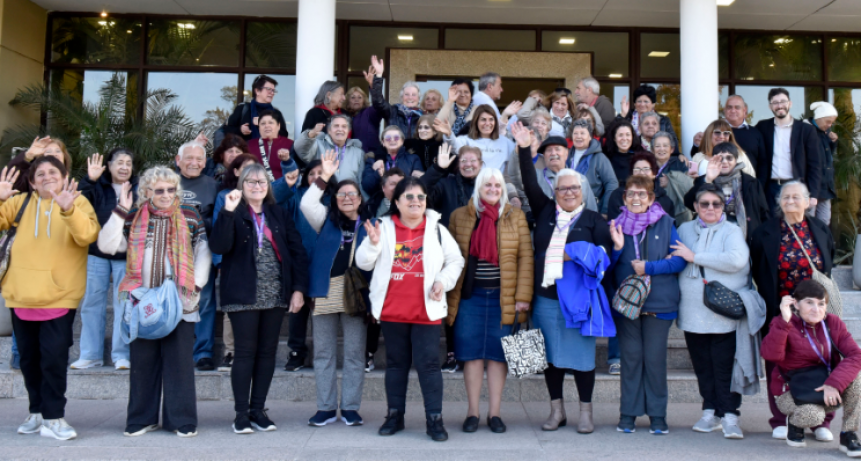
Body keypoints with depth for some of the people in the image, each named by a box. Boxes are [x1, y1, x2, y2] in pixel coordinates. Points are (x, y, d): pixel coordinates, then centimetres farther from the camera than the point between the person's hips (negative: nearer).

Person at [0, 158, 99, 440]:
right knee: (29, 356, 13)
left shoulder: (78, 202, -1)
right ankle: (37, 411, 27)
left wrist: (68, 209, -34)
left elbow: (87, 235, -18)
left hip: (59, 294, -4)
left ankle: (53, 418, 3)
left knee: (54, 356, -8)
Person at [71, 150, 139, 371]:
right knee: (91, 303, 7)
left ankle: (121, 354, 11)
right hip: (96, 253, 2)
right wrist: (89, 180, -22)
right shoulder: (97, 186, 5)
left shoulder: (138, 188, 2)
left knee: (124, 304, 2)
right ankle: (91, 354, 18)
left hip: (126, 255, -2)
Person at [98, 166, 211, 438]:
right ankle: (142, 419, 19)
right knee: (142, 360, 7)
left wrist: (196, 287, -6)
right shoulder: (134, 219, 8)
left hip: (179, 301, -2)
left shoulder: (191, 217, 5)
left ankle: (182, 420, 10)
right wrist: (121, 211, -7)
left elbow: (204, 254, 4)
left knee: (179, 361, 1)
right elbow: (107, 245, -2)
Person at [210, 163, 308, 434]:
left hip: (275, 295, 4)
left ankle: (258, 410, 17)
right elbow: (219, 246, -15)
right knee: (245, 352, -1)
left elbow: (297, 251, 8)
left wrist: (299, 288, -1)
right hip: (243, 295, -3)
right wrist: (228, 212, -24)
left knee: (267, 351, 7)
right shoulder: (233, 213, 1)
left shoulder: (279, 214, 11)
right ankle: (241, 414, 9)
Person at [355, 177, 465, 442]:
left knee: (428, 363, -1)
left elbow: (455, 261, 11)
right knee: (396, 362, 11)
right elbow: (363, 263, 4)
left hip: (426, 310, -1)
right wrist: (372, 244, -14)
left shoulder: (436, 230, 6)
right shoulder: (384, 228, 5)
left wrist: (443, 281, -5)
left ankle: (434, 418, 6)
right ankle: (395, 415, 22)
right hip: (392, 310, 1)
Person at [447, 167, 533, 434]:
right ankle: (472, 412, 13)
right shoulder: (459, 216, 8)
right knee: (472, 354, 3)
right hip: (470, 296, 0)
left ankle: (494, 413, 15)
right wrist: (450, 295, 1)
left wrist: (523, 297, -5)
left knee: (498, 354, 4)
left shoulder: (516, 218, 6)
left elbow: (525, 258, 2)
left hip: (503, 298, 0)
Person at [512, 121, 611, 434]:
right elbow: (530, 185, 4)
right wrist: (525, 150, -3)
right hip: (546, 297, 2)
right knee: (551, 354, 8)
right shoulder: (545, 212, 11)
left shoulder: (594, 220, 6)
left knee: (581, 353, 2)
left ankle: (585, 412, 15)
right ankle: (557, 410, 21)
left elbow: (604, 255, 0)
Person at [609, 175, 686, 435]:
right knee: (630, 357, 4)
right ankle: (628, 413, 14)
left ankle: (657, 415, 13)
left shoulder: (665, 224, 4)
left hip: (659, 302, -1)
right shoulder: (617, 226, 9)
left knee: (655, 358, 2)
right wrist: (617, 247, -9)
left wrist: (649, 267, -12)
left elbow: (679, 260, -3)